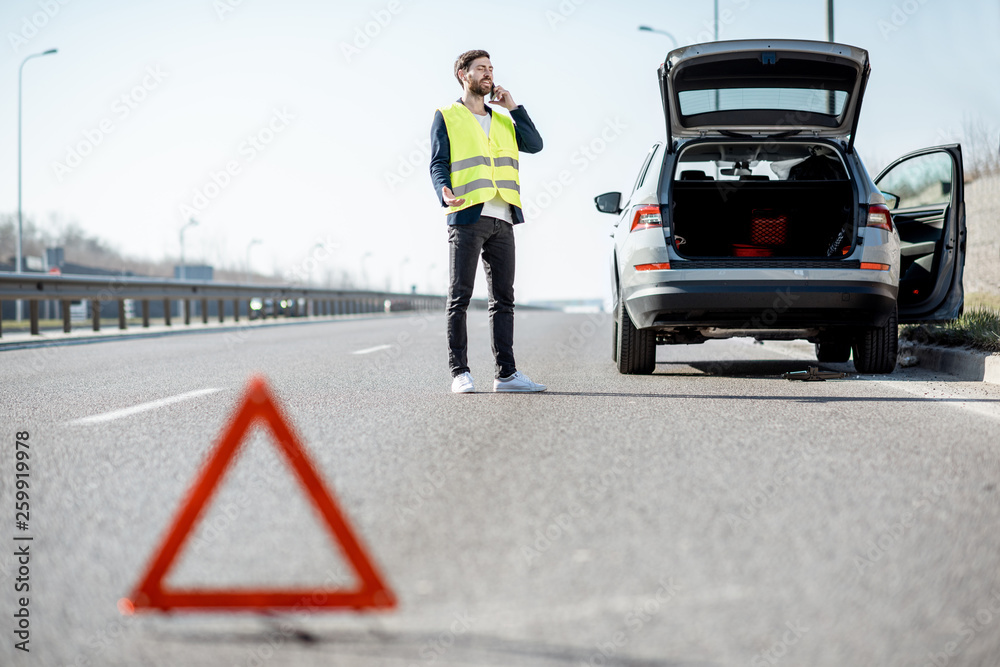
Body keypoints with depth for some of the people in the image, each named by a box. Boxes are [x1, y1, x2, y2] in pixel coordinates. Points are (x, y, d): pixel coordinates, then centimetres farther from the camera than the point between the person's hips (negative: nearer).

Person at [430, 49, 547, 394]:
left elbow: (534, 144, 9)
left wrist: (513, 107, 8)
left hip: (502, 221, 5)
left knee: (503, 298, 4)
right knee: (460, 297, -4)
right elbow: (438, 163, -2)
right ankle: (460, 372, -1)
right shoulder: (447, 117, 7)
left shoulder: (502, 120, 23)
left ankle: (506, 373, 5)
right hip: (467, 216, -5)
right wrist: (445, 193, -22)